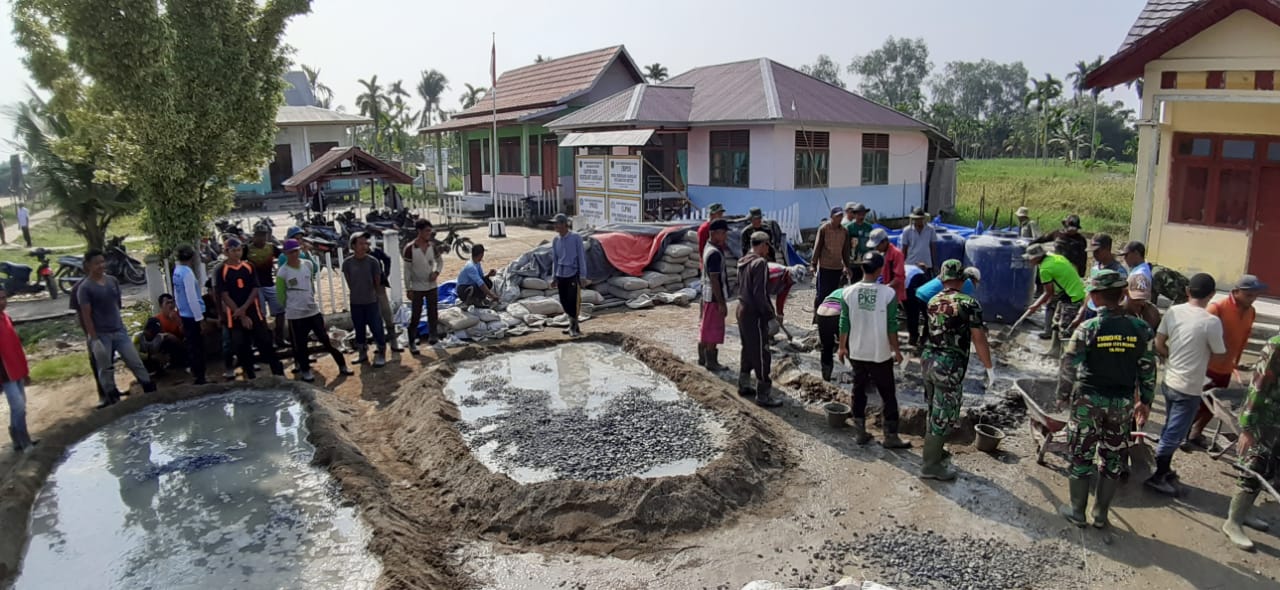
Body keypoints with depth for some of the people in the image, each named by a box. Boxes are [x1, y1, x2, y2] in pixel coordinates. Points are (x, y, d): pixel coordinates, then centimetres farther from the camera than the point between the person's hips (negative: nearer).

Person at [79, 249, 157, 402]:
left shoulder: (113, 281, 5)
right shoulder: (85, 288, -10)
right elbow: (86, 316, -11)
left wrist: (120, 324, 16)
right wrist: (94, 339, -15)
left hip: (119, 331, 4)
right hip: (101, 335, -4)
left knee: (136, 362, 6)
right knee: (106, 370, 5)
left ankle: (152, 392, 13)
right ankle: (113, 400, 15)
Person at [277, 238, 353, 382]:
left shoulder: (308, 264, 0)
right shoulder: (282, 272, -13)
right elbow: (280, 295, -2)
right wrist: (291, 306, 8)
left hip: (313, 310, 3)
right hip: (295, 314, -3)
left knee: (326, 340, 7)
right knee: (300, 345, 5)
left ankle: (342, 366, 16)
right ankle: (305, 371, 23)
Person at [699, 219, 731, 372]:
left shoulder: (709, 248, 7)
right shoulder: (714, 253, -23)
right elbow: (714, 280, -24)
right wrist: (721, 303, -23)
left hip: (707, 295, 10)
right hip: (714, 296, -10)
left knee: (705, 326, 17)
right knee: (714, 329, -1)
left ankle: (702, 357, 28)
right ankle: (711, 362, 7)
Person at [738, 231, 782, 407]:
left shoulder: (743, 262, 9)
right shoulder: (760, 263, -18)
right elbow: (760, 294, -22)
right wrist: (771, 316, -16)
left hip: (742, 309, 9)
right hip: (754, 314, -9)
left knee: (747, 350, 21)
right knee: (761, 355, -2)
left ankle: (743, 385, 31)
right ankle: (763, 395, 3)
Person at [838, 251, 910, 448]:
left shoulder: (849, 292, -7)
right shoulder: (888, 293, -14)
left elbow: (844, 323, -1)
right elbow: (891, 326, -10)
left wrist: (842, 347, 12)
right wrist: (896, 350, 1)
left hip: (857, 352, 3)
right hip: (881, 354, -3)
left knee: (859, 391, 15)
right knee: (888, 395, 10)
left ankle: (860, 432, 22)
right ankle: (891, 436, 16)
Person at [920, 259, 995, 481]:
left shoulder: (933, 302, 7)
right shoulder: (969, 303, -12)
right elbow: (979, 340, -13)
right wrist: (990, 368, -3)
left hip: (928, 360, 7)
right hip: (949, 366, -7)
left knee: (935, 411, 22)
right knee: (944, 416, 3)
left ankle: (934, 450, 37)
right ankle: (930, 465, 10)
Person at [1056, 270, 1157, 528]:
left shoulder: (1088, 328, -14)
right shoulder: (1141, 328, -4)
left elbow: (1069, 368, -11)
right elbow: (1147, 369, 2)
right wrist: (1146, 400, 15)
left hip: (1088, 400, -3)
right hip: (1122, 402, 3)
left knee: (1081, 456, 10)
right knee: (1113, 458, 16)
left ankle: (1077, 512, 20)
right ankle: (1101, 514, 26)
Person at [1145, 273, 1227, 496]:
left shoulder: (1173, 311, -3)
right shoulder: (1211, 322, -18)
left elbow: (1159, 345, 2)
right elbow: (1220, 355, -7)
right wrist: (1201, 356, 11)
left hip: (1169, 381, 6)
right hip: (1189, 388, -6)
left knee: (1170, 431, 20)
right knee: (1174, 434, 4)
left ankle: (1164, 470, 32)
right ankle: (1157, 477, 12)